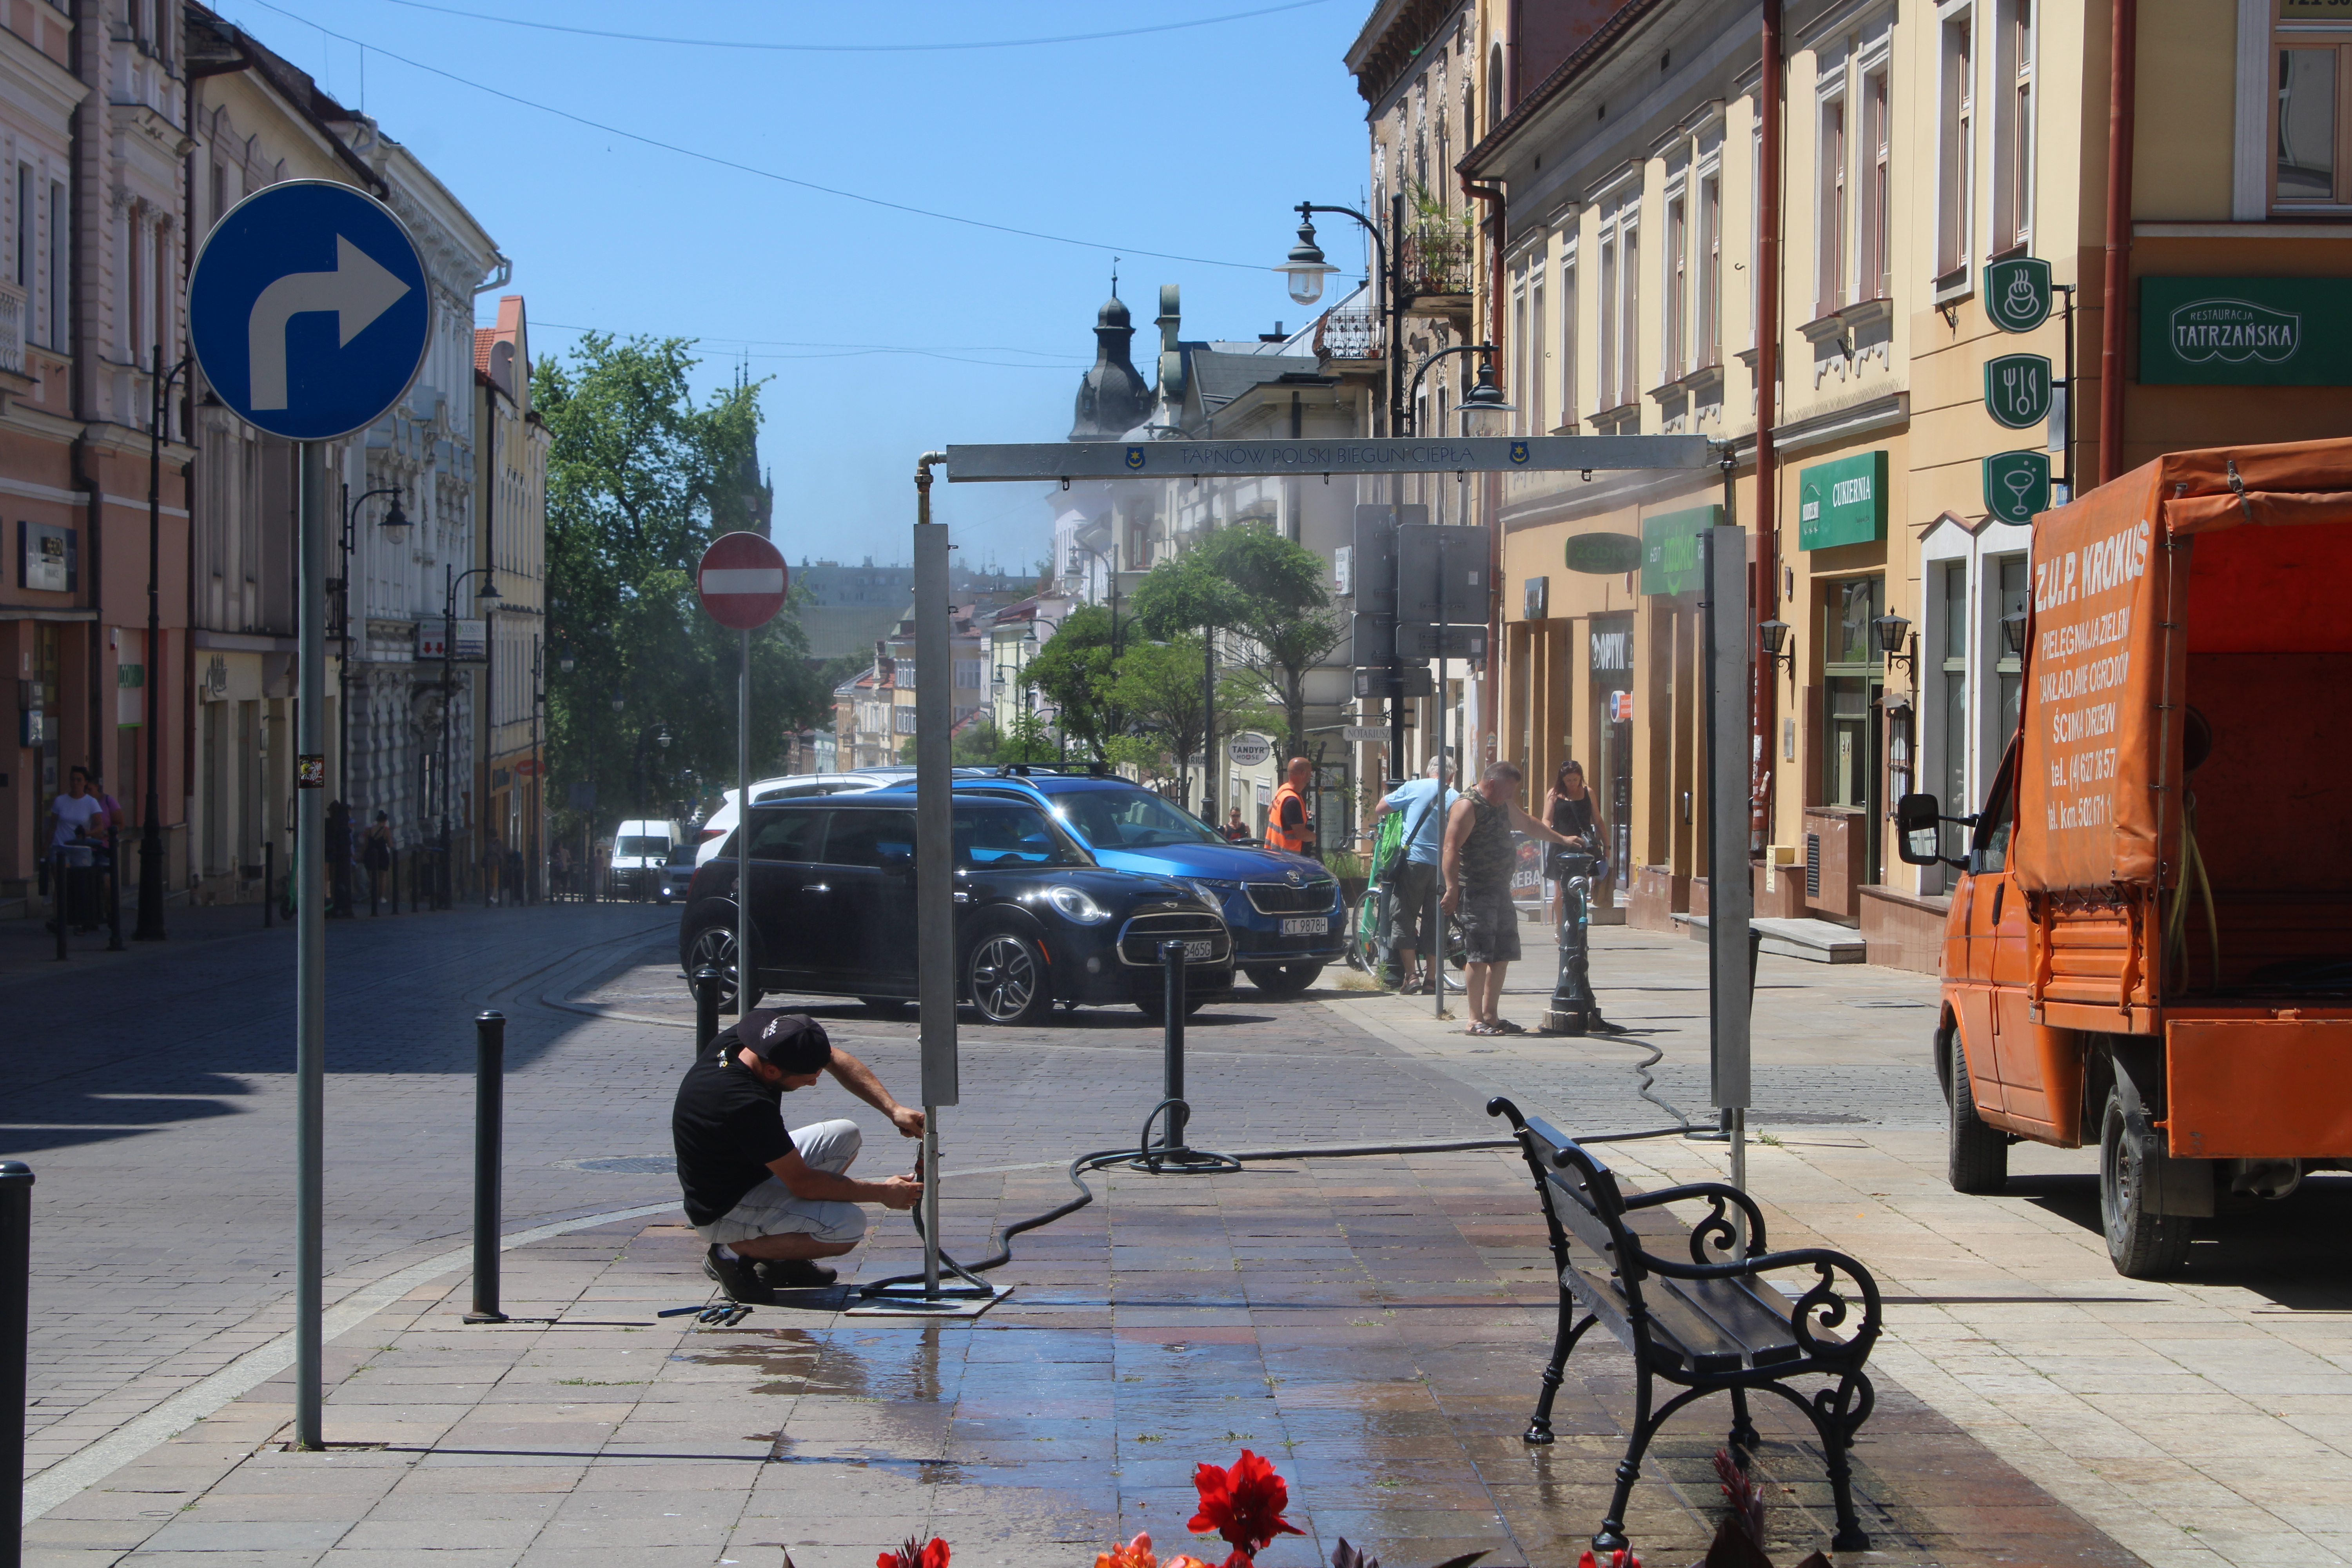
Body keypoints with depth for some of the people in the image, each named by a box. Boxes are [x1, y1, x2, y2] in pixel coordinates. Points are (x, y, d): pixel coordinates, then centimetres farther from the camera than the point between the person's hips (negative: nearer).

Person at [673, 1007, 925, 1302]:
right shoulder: (748, 1106, -36)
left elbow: (836, 1059, 3)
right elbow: (803, 1184, -25)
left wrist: (893, 1109, -7)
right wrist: (882, 1193, -13)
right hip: (722, 1214, -9)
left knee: (844, 1136, 12)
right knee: (848, 1225, -23)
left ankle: (779, 1257, 12)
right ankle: (734, 1252, -6)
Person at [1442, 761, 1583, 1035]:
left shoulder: (1504, 806, 18)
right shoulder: (1467, 807, -12)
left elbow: (1528, 824, 38)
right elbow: (1451, 850, -21)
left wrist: (1562, 840, 43)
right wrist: (1452, 889, -29)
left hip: (1499, 890, 10)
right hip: (1474, 894, -10)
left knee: (1502, 956, 10)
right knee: (1479, 956, -11)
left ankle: (1490, 1016, 18)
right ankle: (1476, 1021, -8)